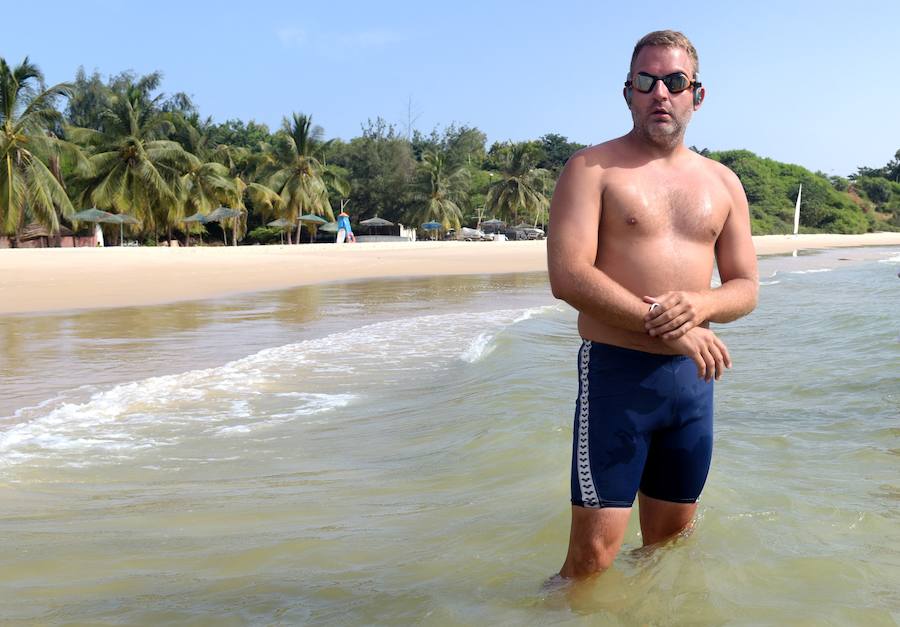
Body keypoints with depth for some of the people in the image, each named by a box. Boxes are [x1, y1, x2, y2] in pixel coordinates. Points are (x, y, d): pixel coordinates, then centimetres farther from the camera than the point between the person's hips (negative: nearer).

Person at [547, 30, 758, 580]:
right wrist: (659, 322, -17)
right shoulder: (592, 169, -2)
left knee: (671, 542, 17)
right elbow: (568, 276, -14)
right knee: (593, 556, -6)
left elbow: (746, 287, 11)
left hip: (691, 376, 5)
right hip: (615, 371, -5)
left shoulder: (723, 183, 13)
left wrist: (699, 304, -12)